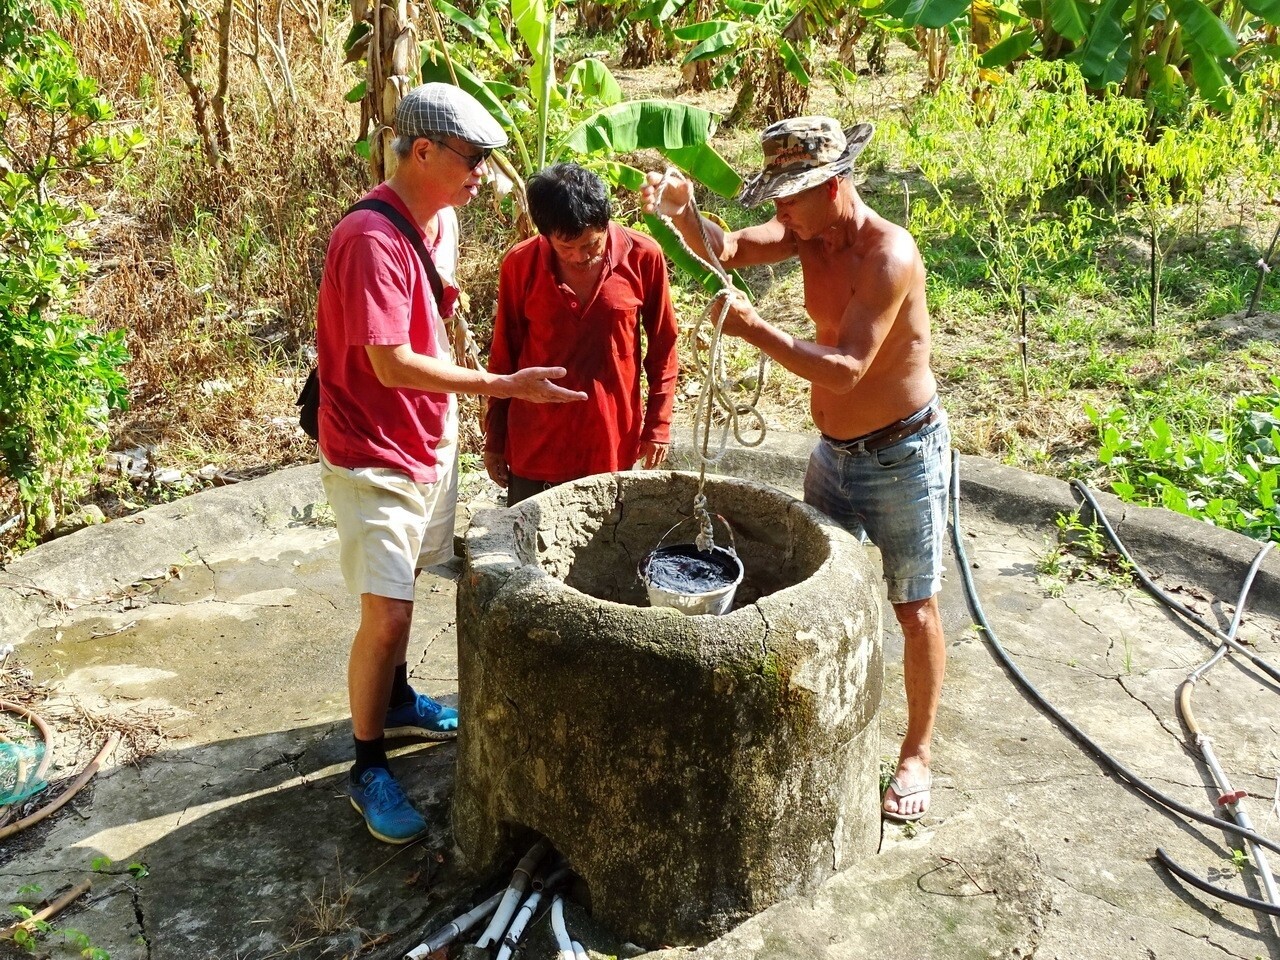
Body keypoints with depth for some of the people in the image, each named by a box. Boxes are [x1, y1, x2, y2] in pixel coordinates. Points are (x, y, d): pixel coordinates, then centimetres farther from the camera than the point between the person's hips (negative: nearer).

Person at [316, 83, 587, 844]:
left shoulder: (442, 220, 4)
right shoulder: (371, 239, -25)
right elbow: (392, 363, -27)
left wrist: (454, 410, 15)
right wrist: (505, 387, -25)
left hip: (431, 439, 8)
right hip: (375, 455, -8)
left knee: (402, 589, 21)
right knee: (387, 614, -7)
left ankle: (396, 702, 42)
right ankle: (369, 768, 9)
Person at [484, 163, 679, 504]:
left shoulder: (643, 257, -9)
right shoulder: (520, 263, -8)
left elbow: (662, 347, 2)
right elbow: (504, 354, 2)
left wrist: (658, 424, 1)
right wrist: (494, 440, 6)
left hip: (613, 441, 0)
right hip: (535, 444, 0)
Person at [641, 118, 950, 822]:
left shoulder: (888, 255, -26)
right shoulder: (811, 232, -2)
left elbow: (844, 369, -32)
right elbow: (726, 250, -10)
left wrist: (752, 328, -34)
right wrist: (682, 211, -30)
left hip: (902, 455, -8)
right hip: (833, 450, 8)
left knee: (914, 612, 6)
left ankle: (916, 755, 22)